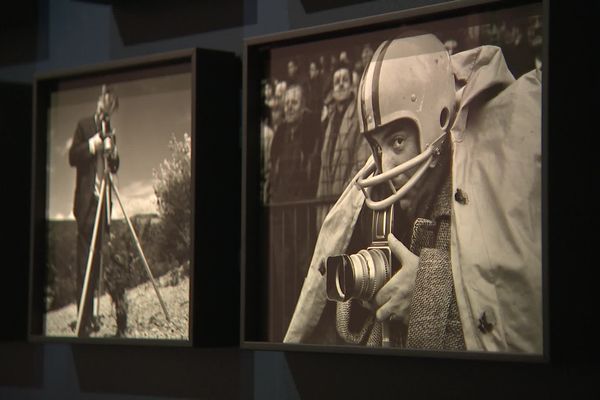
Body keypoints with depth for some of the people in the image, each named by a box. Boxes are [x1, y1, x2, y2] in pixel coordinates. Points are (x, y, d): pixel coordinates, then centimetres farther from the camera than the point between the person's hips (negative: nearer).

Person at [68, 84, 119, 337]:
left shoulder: (110, 130, 17)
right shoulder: (84, 126, 0)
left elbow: (114, 167, 15)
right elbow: (72, 157, -9)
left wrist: (113, 152, -4)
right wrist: (92, 144, -22)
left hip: (102, 202, 6)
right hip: (86, 202, -6)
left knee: (96, 260, 9)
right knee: (84, 261, -8)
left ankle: (89, 317, 17)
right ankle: (83, 321, -9)